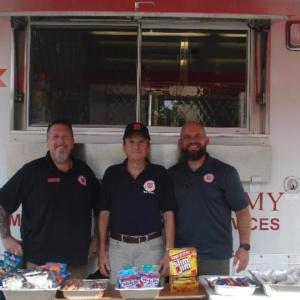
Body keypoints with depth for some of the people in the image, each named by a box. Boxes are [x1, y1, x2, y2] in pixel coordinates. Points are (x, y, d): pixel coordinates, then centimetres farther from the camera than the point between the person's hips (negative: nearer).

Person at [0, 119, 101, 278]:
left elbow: (100, 207, 19)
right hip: (39, 261, -3)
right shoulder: (33, 171, -3)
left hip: (77, 261, 3)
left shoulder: (84, 171, 9)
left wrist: (98, 239, 14)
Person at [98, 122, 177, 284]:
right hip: (118, 246, 1)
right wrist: (101, 250, 3)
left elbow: (168, 214, 1)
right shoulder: (112, 174, 4)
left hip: (151, 246, -1)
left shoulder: (160, 174, 0)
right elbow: (104, 213, 7)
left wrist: (169, 251, -5)